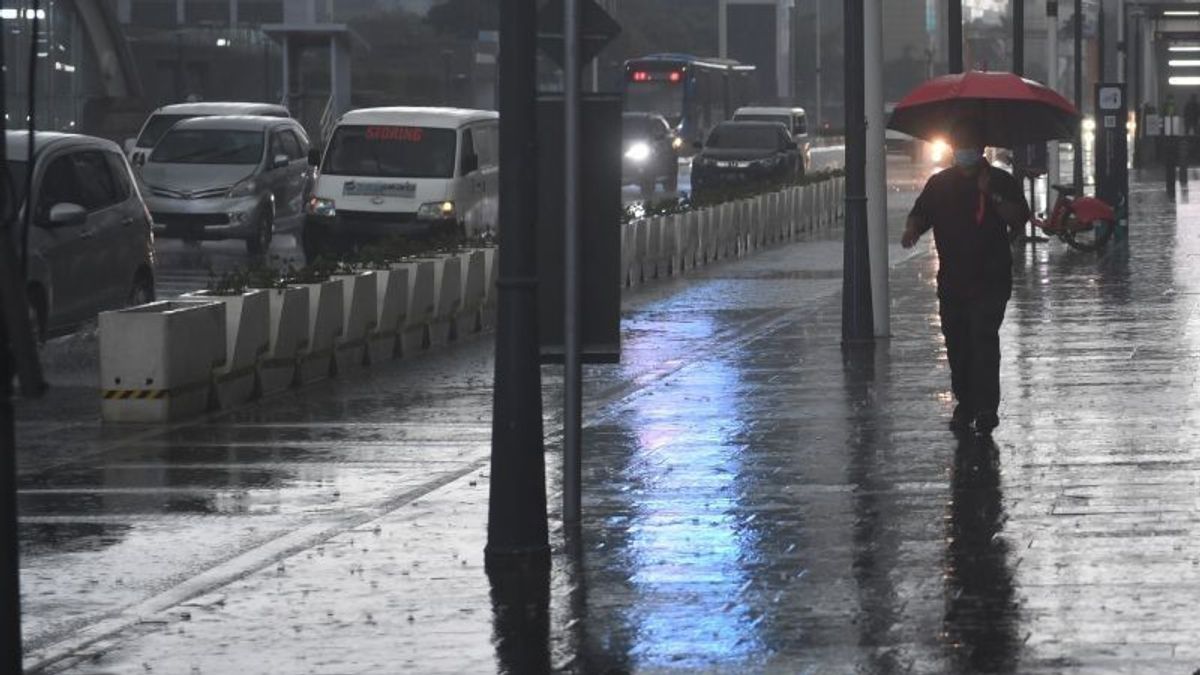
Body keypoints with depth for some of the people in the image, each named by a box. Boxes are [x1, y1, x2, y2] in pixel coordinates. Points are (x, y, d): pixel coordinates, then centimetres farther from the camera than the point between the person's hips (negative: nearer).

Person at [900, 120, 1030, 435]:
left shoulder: (1001, 182, 4)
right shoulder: (940, 184, 13)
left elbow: (1019, 219, -6)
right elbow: (920, 213, 8)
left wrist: (992, 196, -18)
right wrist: (912, 230, -15)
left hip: (990, 279, -4)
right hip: (952, 277, 4)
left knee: (984, 338, -14)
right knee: (957, 343, 6)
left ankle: (986, 408, -15)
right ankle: (964, 403, 16)